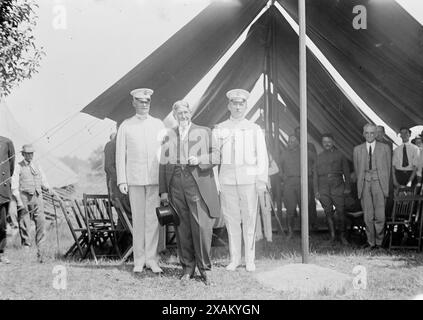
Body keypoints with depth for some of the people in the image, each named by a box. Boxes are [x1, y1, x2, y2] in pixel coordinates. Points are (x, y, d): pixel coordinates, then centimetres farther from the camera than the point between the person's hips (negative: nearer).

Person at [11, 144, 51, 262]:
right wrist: (19, 200, -11)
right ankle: (26, 246, 9)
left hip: (37, 197, 3)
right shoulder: (19, 167, 3)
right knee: (24, 225, -2)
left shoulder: (37, 166, 16)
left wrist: (47, 187, -3)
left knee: (41, 222, -7)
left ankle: (41, 251, -6)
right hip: (24, 196, -3)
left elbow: (43, 180, 20)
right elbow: (14, 186, -1)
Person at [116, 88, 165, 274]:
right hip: (135, 179, -1)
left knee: (153, 219, -1)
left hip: (156, 178, 1)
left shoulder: (158, 124, 10)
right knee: (138, 219, 2)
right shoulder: (126, 126, 7)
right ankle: (139, 260, 9)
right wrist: (122, 180, -2)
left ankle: (152, 259, 6)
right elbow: (120, 154, 5)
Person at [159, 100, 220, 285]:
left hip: (198, 185, -2)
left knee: (201, 227, -9)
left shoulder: (204, 132, 12)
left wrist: (199, 160, -11)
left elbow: (215, 157, 9)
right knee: (182, 229, 3)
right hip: (176, 185, 2)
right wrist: (163, 190, 6)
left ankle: (204, 268, 3)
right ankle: (187, 268, 13)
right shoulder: (168, 136, 16)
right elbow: (163, 164, 14)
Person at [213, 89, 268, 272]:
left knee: (249, 219, -1)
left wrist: (262, 179, -4)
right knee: (231, 219, 2)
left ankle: (250, 260, 6)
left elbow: (262, 156, 6)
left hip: (248, 179, -1)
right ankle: (234, 259, 11)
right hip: (227, 179, 1)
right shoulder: (220, 129, 10)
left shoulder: (254, 129, 8)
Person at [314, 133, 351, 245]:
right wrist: (316, 190, 6)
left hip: (337, 186, -2)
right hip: (323, 187, 2)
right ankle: (332, 235, 8)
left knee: (341, 211, -6)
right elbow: (315, 174, 13)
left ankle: (342, 235, 4)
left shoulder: (339, 155, 8)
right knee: (328, 212, 1)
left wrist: (347, 187, 4)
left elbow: (346, 172, 9)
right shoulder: (319, 156, 13)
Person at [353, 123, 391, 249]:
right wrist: (361, 184, 8)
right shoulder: (357, 149, 12)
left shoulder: (384, 148, 8)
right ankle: (371, 242, 9)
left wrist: (385, 185, 6)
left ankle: (378, 241, 8)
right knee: (368, 216, 0)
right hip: (364, 184, 1)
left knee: (380, 216, -8)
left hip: (379, 183, -1)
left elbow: (388, 168, 10)